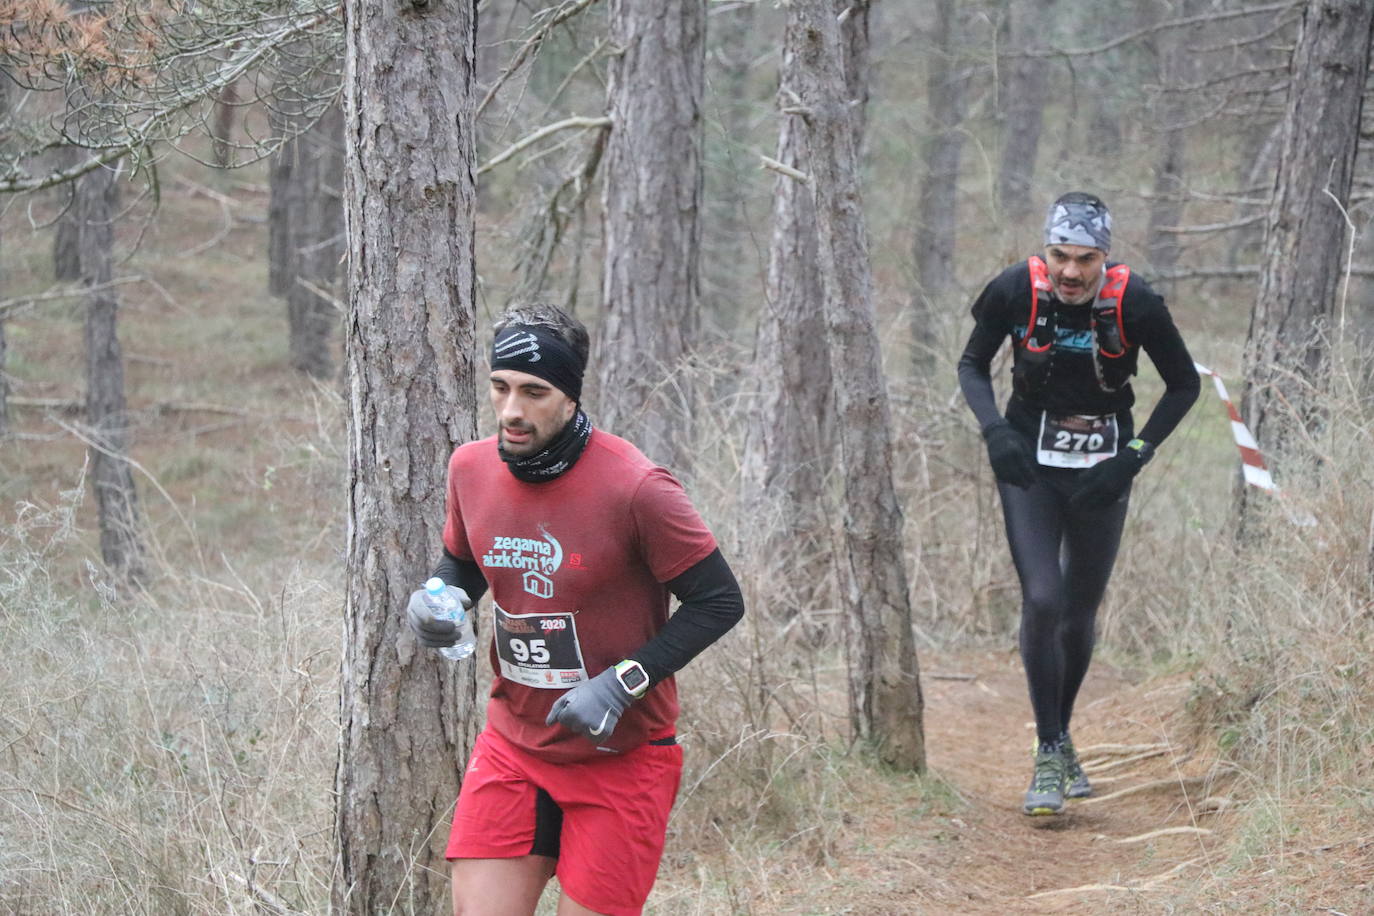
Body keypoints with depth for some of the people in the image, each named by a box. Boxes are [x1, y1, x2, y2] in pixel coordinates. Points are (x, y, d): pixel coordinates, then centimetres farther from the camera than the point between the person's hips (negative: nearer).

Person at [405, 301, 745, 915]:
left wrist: (619, 684, -21)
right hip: (512, 744, 4)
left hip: (620, 756, -4)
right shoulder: (471, 468, -2)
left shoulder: (635, 489, -19)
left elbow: (719, 601, -13)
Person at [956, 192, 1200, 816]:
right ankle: (1048, 755, -6)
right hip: (1029, 462, -1)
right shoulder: (1015, 290, -15)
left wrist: (1134, 456, -13)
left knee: (1080, 613, 10)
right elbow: (972, 366, 0)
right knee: (1042, 601, -16)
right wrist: (994, 430, -16)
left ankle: (1063, 738, 33)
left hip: (1101, 471, 1)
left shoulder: (1134, 302, -18)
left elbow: (1184, 384, -5)